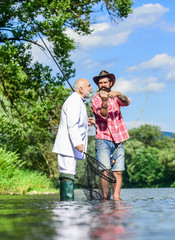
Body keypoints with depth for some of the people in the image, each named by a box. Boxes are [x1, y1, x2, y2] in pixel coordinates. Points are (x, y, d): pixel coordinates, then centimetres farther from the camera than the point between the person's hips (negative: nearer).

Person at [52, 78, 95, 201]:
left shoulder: (78, 102, 25)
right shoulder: (74, 101, -10)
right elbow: (71, 124, -22)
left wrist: (86, 123, 16)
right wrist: (77, 142, -30)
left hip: (71, 147, 11)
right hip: (67, 146, -11)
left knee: (68, 175, 9)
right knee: (68, 174, -15)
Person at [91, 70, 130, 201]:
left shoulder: (115, 96, 13)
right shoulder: (96, 99, 2)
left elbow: (127, 102, -9)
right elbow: (103, 115, -15)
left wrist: (118, 94, -29)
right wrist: (104, 101, -33)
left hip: (118, 140, 4)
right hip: (103, 140, -3)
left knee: (118, 171, -4)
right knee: (105, 171, -14)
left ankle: (116, 197, -3)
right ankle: (105, 198, -13)